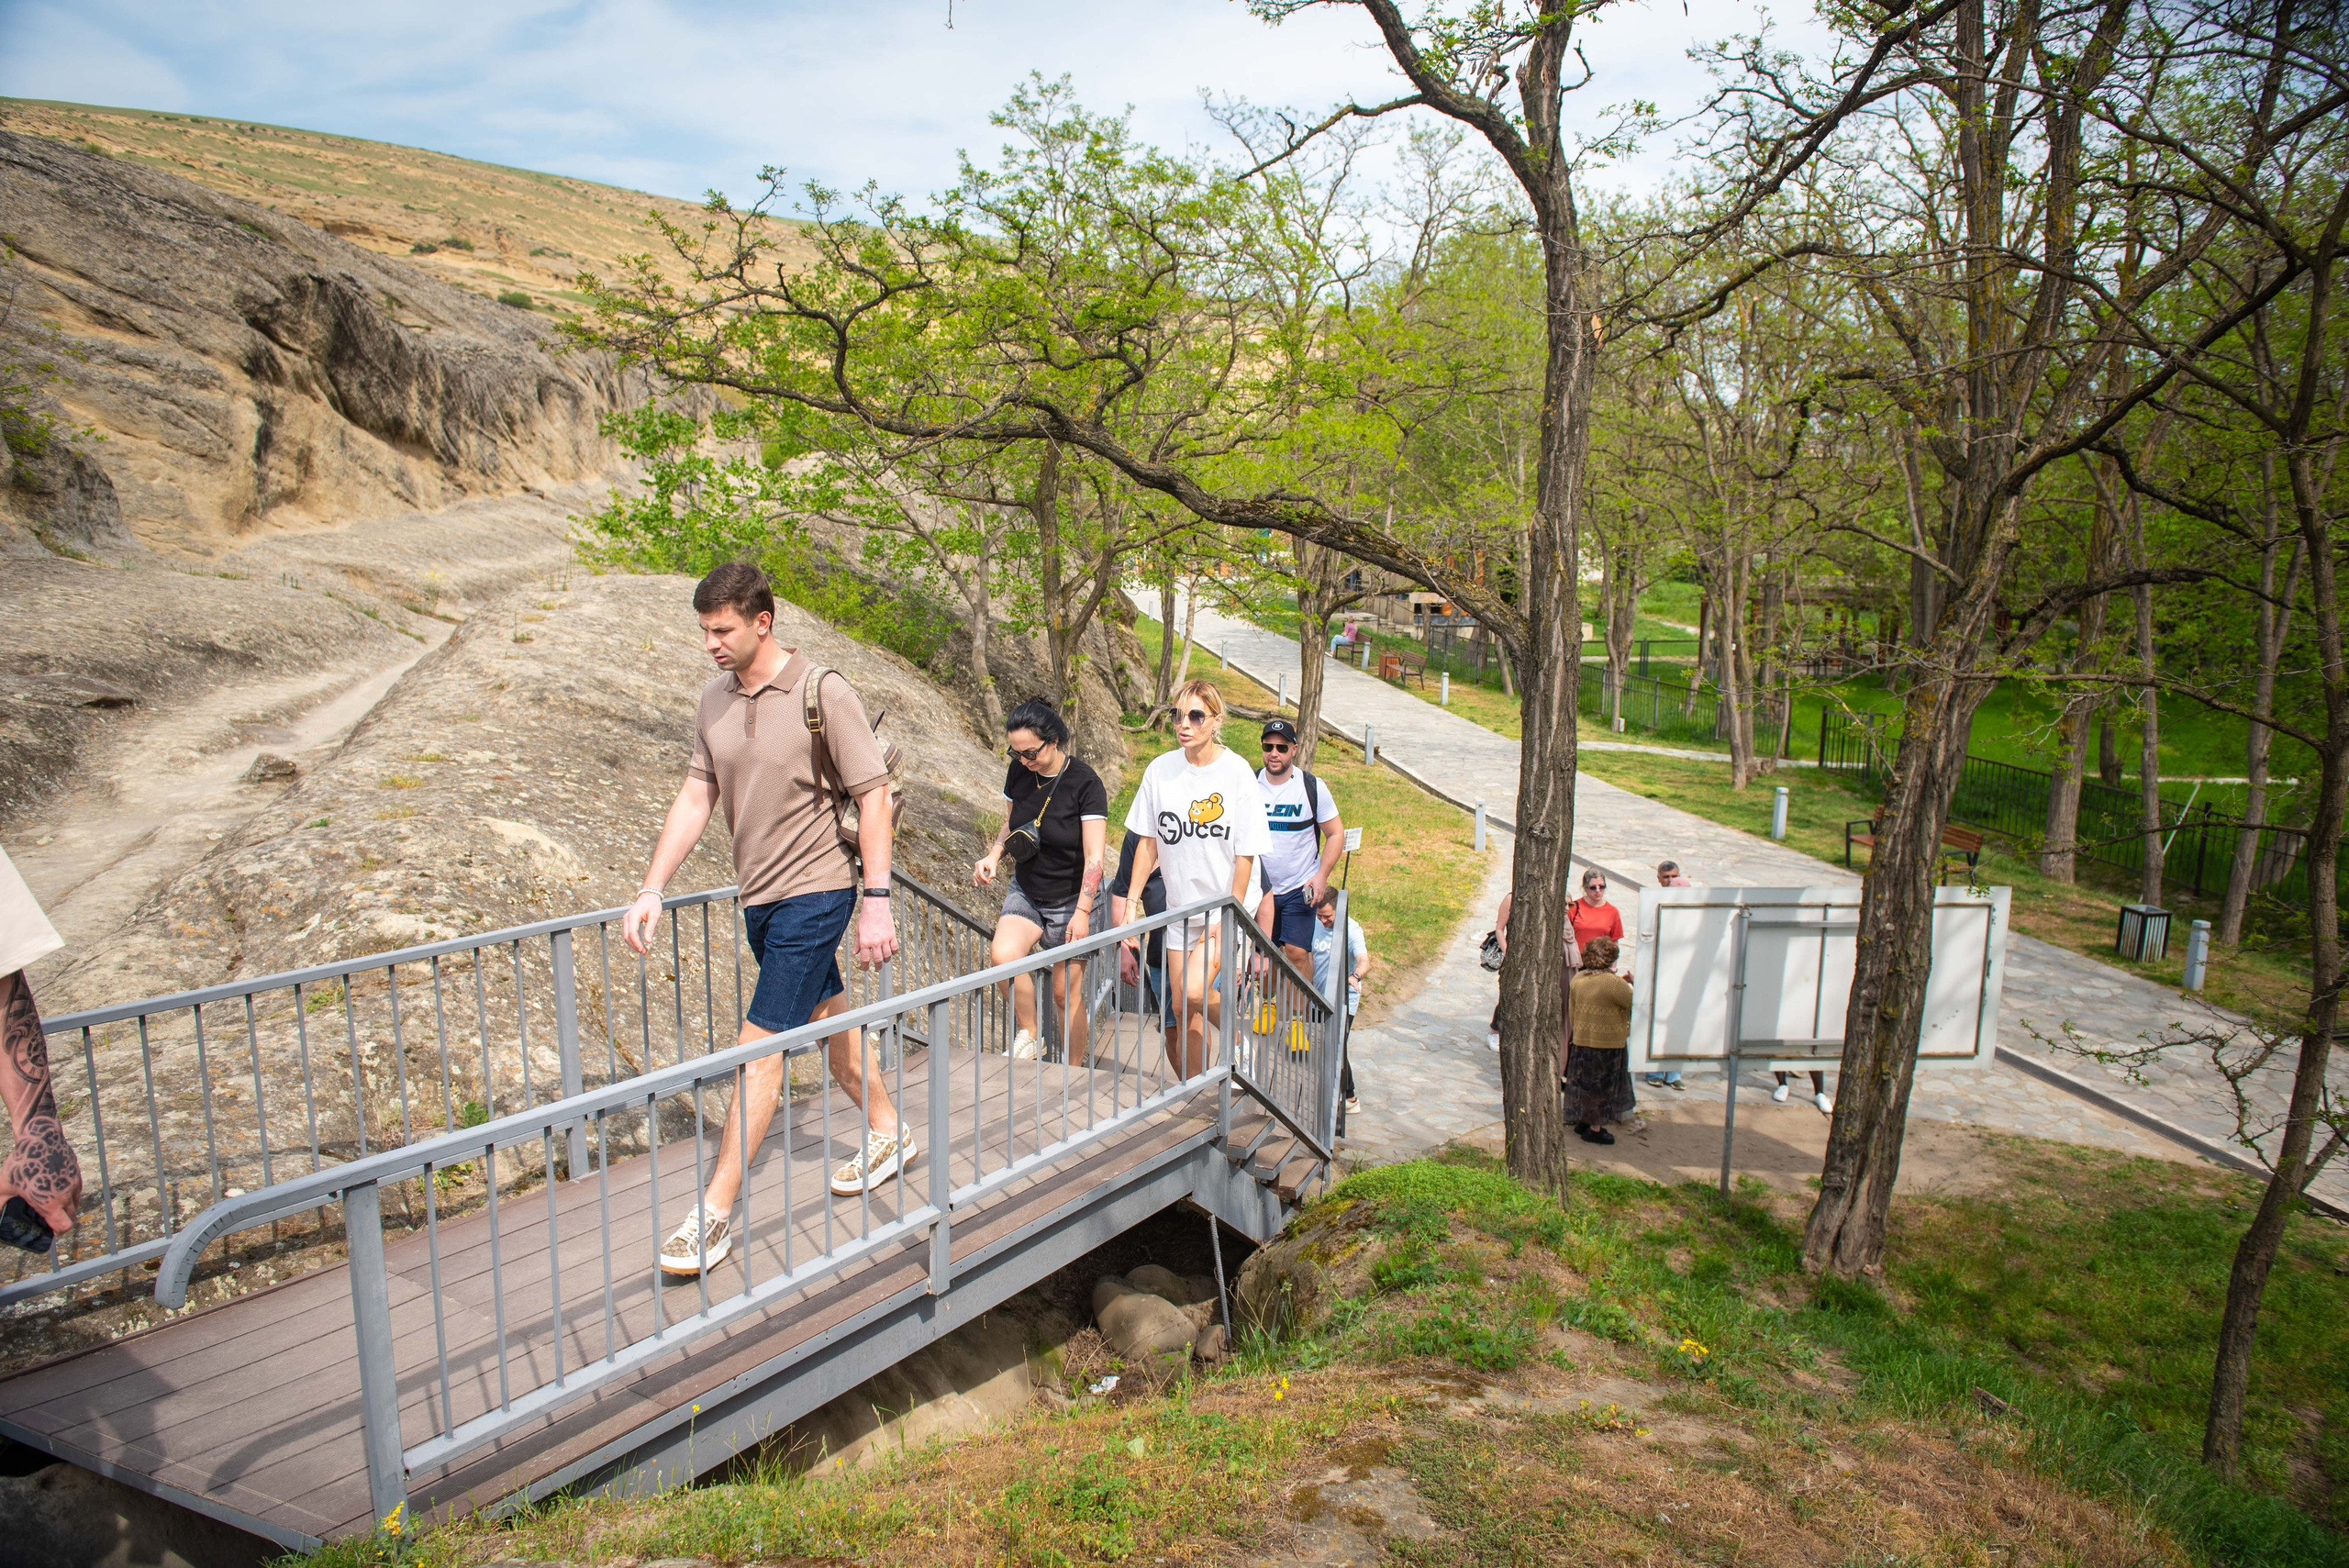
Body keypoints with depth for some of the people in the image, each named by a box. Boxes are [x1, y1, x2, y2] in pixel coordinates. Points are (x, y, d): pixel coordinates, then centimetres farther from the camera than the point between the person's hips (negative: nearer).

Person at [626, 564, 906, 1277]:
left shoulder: (823, 694, -15)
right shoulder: (715, 700, 4)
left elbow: (873, 796, -14)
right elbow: (696, 797, 8)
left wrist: (876, 901, -17)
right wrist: (652, 889, 1)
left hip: (813, 891, -7)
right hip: (758, 895, 7)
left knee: (760, 1045, -7)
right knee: (827, 1021, 20)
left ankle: (716, 1211, 1)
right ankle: (888, 1133, 39)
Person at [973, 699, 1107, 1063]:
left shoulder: (1084, 783, -19)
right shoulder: (1018, 772, -4)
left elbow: (1094, 857, -20)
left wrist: (1082, 912, -25)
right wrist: (993, 856, -6)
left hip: (1072, 899, -4)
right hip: (1025, 891, 4)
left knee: (1065, 991, 0)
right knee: (1003, 954, -23)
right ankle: (1028, 1037, -2)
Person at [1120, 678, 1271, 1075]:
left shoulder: (1236, 772, -12)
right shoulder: (1160, 770, -2)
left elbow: (1246, 854, -11)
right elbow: (1148, 843, 5)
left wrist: (1229, 919, -15)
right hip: (1179, 907, 4)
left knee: (1194, 992, -22)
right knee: (1182, 1012, 7)